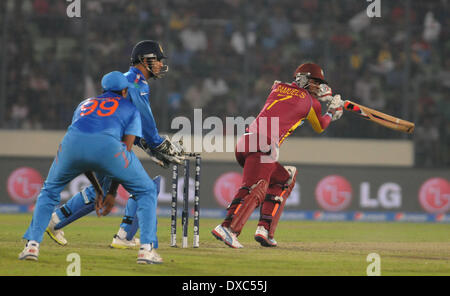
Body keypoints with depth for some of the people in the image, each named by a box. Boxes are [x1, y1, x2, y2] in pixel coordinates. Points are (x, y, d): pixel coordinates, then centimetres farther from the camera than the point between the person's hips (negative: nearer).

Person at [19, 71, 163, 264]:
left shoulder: (84, 105, 39)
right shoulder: (130, 108, 29)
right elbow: (126, 148, 18)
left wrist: (98, 190, 39)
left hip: (72, 142, 3)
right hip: (107, 145, -3)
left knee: (50, 190, 29)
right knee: (146, 191, 17)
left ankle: (32, 245, 12)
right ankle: (146, 248, 3)